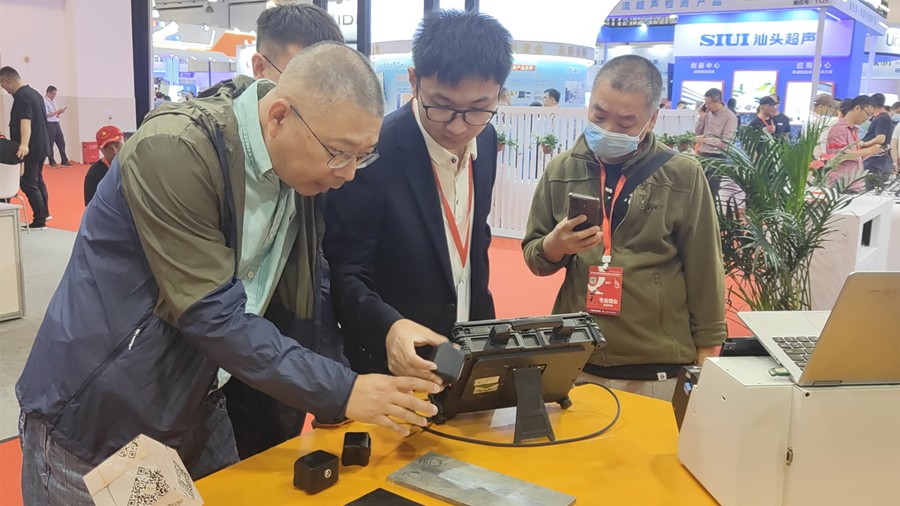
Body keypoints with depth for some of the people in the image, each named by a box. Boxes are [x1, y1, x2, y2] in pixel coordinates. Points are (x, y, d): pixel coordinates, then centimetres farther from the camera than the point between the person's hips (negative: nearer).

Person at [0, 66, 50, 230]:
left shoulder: (21, 96, -17)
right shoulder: (34, 93, 12)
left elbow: (25, 121, -32)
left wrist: (24, 144, -46)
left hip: (31, 148, -10)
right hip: (41, 145, 10)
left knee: (28, 183, -4)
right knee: (38, 179, 22)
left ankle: (39, 221, -1)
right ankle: (44, 213, 34)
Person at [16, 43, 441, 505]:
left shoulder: (300, 174, -3)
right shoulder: (174, 151, -26)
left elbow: (299, 308, 4)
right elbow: (212, 313, -28)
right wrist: (340, 391, -27)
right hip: (92, 421, -6)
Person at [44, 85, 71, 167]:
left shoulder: (53, 100, 14)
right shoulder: (44, 101, -11)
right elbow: (46, 114, -18)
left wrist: (59, 113, 0)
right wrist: (58, 111, -17)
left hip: (56, 124, 8)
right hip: (49, 124, -8)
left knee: (61, 142, 7)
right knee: (50, 144, 2)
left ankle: (64, 161, 11)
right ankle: (52, 162, 11)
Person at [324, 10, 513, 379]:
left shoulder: (486, 142, -4)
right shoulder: (371, 152, -24)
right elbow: (343, 273, -20)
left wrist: (484, 331, 8)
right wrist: (388, 327, -38)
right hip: (394, 365, -6)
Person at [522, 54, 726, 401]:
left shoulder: (683, 176, -6)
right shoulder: (561, 170, 0)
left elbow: (703, 271, 0)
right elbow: (533, 257, 8)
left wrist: (706, 350, 3)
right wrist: (554, 246, -14)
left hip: (659, 371, -2)